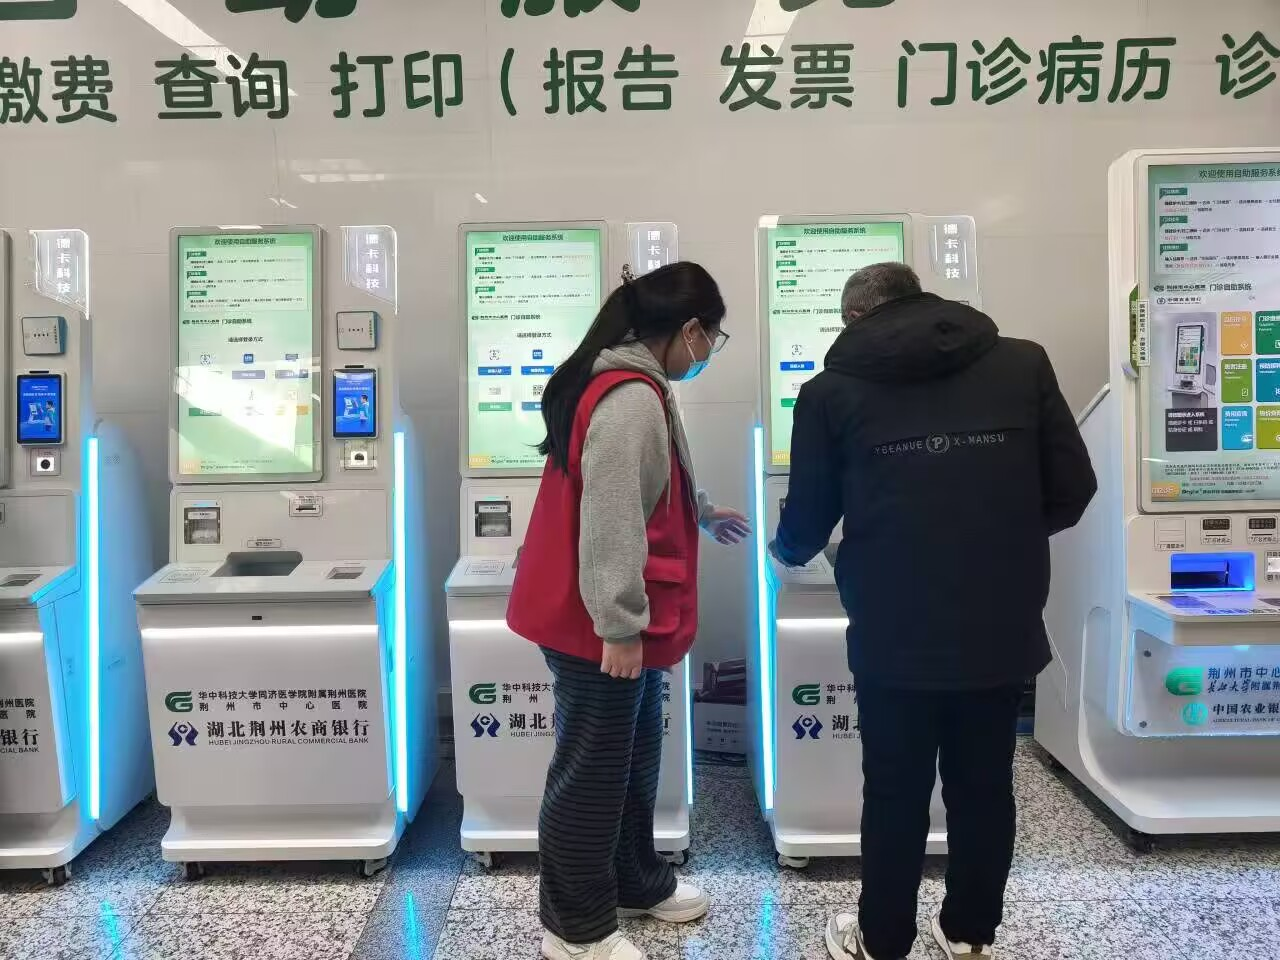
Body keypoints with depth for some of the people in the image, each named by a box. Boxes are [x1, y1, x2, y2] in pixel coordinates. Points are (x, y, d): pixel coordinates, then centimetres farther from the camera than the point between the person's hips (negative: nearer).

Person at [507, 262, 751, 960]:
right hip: (596, 624, -10)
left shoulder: (627, 385, 12)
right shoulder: (632, 400, -23)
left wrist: (704, 514, 38)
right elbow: (610, 522, -27)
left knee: (633, 757, 22)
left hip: (613, 621, 10)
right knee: (591, 770, 5)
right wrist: (619, 626, -23)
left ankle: (635, 882, 41)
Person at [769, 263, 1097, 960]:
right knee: (984, 787, 21)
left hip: (894, 636, -2)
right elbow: (1072, 491, 4)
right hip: (1004, 629, 2)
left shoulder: (832, 391, -1)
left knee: (895, 793, 16)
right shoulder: (1023, 364, 3)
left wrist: (786, 551, 27)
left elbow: (807, 520, 4)